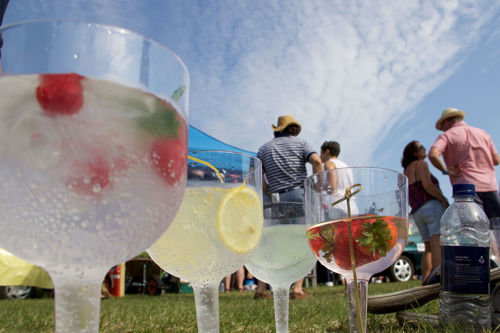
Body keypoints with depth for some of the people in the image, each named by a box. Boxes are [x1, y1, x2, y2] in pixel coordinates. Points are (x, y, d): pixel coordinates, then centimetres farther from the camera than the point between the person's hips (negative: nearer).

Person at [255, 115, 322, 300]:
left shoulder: (264, 148, 15)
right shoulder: (300, 143, 8)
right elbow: (316, 161, -10)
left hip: (277, 200, 3)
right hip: (300, 195, -3)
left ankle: (261, 288, 7)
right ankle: (298, 289, -3)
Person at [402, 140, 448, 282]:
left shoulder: (406, 172, 25)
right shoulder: (421, 164, 1)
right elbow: (427, 185, -14)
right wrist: (444, 200, -10)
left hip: (417, 212, 8)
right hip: (432, 206, -8)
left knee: (428, 248, 9)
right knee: (438, 244, -17)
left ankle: (425, 282, 3)